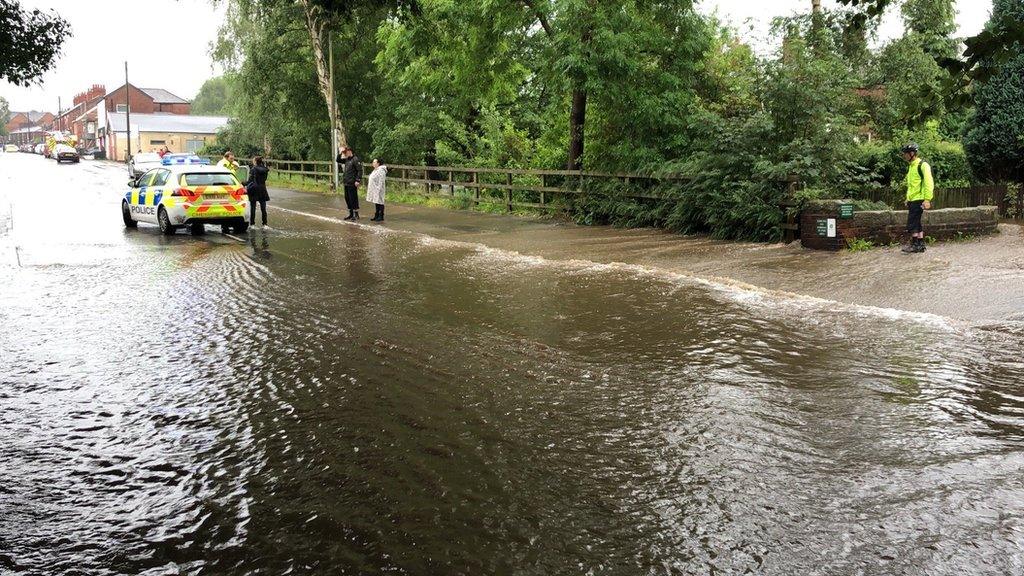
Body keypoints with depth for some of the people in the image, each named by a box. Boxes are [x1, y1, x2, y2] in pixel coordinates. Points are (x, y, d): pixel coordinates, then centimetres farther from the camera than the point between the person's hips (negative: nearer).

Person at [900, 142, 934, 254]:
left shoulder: (923, 165, -11)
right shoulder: (911, 166, 17)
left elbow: (929, 182, -16)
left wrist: (927, 199, -21)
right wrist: (907, 199, 22)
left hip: (919, 200, -9)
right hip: (912, 200, 9)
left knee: (912, 223, -10)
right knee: (917, 223, 11)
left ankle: (915, 245, -5)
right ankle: (920, 245, 16)